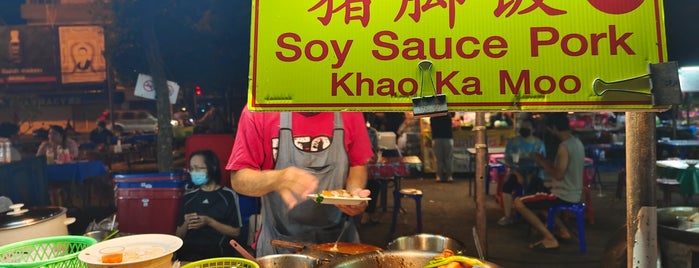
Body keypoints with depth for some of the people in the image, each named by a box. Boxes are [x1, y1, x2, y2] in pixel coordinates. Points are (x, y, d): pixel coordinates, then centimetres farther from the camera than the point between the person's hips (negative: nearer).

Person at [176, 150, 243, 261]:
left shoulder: (228, 195, 2)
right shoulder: (189, 197, 15)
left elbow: (235, 232, 1)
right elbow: (179, 236, 18)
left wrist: (209, 222, -11)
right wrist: (186, 224, -4)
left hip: (217, 252, -3)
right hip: (188, 252, 3)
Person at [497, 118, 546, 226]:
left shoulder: (539, 143, 4)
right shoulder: (512, 142, 3)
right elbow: (508, 161, -2)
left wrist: (532, 175, -18)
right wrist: (518, 174, -16)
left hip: (534, 174, 0)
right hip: (517, 172, 0)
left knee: (536, 190, -32)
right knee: (506, 187, -30)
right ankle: (507, 217, -18)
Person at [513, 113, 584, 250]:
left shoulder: (564, 146, -22)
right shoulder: (576, 142, 9)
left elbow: (558, 175, -23)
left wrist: (541, 162, -10)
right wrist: (545, 162, 11)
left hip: (563, 196, -10)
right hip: (573, 195, 10)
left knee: (519, 202, -9)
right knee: (539, 196, 33)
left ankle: (550, 239, -8)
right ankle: (562, 230, 22)